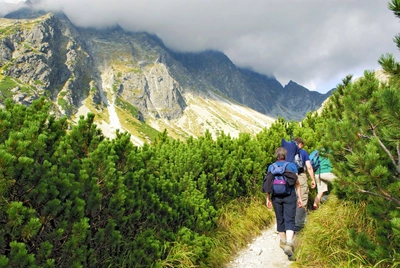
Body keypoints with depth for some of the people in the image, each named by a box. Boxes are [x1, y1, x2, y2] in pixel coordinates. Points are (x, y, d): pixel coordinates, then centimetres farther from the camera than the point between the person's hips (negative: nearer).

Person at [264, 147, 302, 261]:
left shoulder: (271, 167, 6)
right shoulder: (292, 165, 2)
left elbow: (268, 184, 3)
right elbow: (297, 183, 0)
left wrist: (268, 199, 8)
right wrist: (300, 198, 4)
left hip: (276, 197, 2)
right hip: (289, 196, -2)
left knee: (280, 219, 16)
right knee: (289, 220, -4)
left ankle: (283, 241, 32)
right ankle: (289, 244, -21)